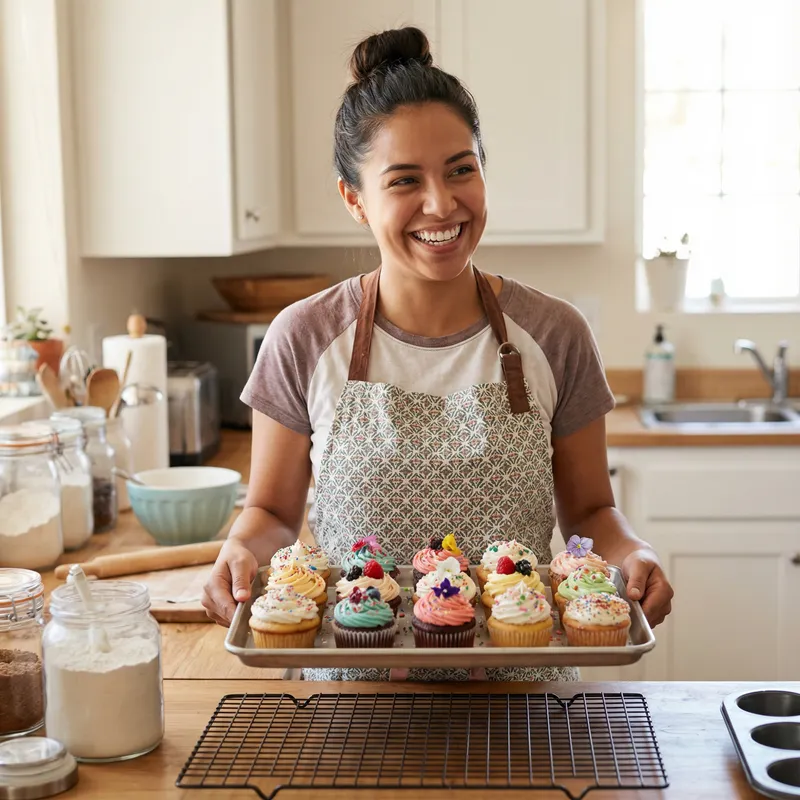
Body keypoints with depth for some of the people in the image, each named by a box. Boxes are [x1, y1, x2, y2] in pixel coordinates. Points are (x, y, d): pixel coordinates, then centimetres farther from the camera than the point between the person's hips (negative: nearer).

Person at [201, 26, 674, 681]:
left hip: (516, 677, 0)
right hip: (352, 679, 0)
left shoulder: (553, 335, -4)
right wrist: (243, 550, -17)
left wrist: (629, 553, -15)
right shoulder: (304, 340, -6)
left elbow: (588, 510, 6)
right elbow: (272, 510, 5)